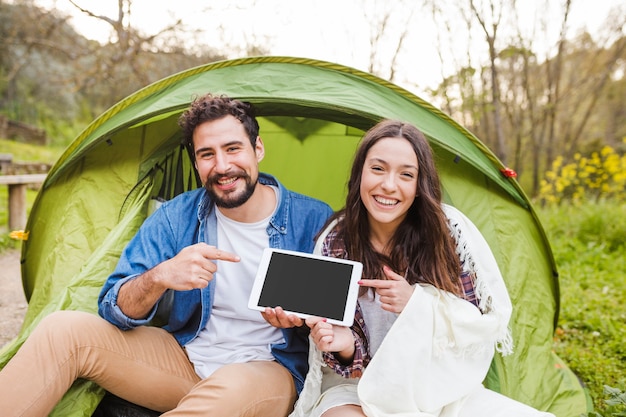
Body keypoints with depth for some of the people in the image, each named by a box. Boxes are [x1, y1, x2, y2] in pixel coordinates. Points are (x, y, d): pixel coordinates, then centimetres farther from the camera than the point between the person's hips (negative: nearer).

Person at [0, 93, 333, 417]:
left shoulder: (314, 221, -10)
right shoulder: (176, 217, -3)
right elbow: (114, 309, -6)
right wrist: (159, 277, -27)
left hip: (270, 369, -2)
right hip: (184, 356, 3)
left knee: (236, 387, -41)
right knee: (62, 329, -14)